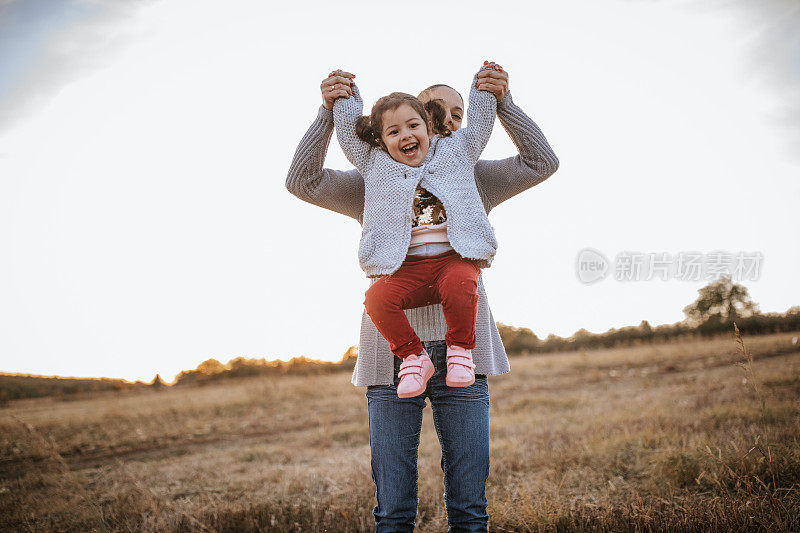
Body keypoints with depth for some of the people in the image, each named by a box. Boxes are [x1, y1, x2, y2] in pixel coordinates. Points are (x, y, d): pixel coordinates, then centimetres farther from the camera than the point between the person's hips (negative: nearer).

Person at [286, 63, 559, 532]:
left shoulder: (474, 179, 15)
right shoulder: (373, 184, 12)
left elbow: (542, 163, 4)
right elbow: (303, 181, 0)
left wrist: (504, 102, -7)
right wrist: (329, 110, -10)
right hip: (393, 352, -1)